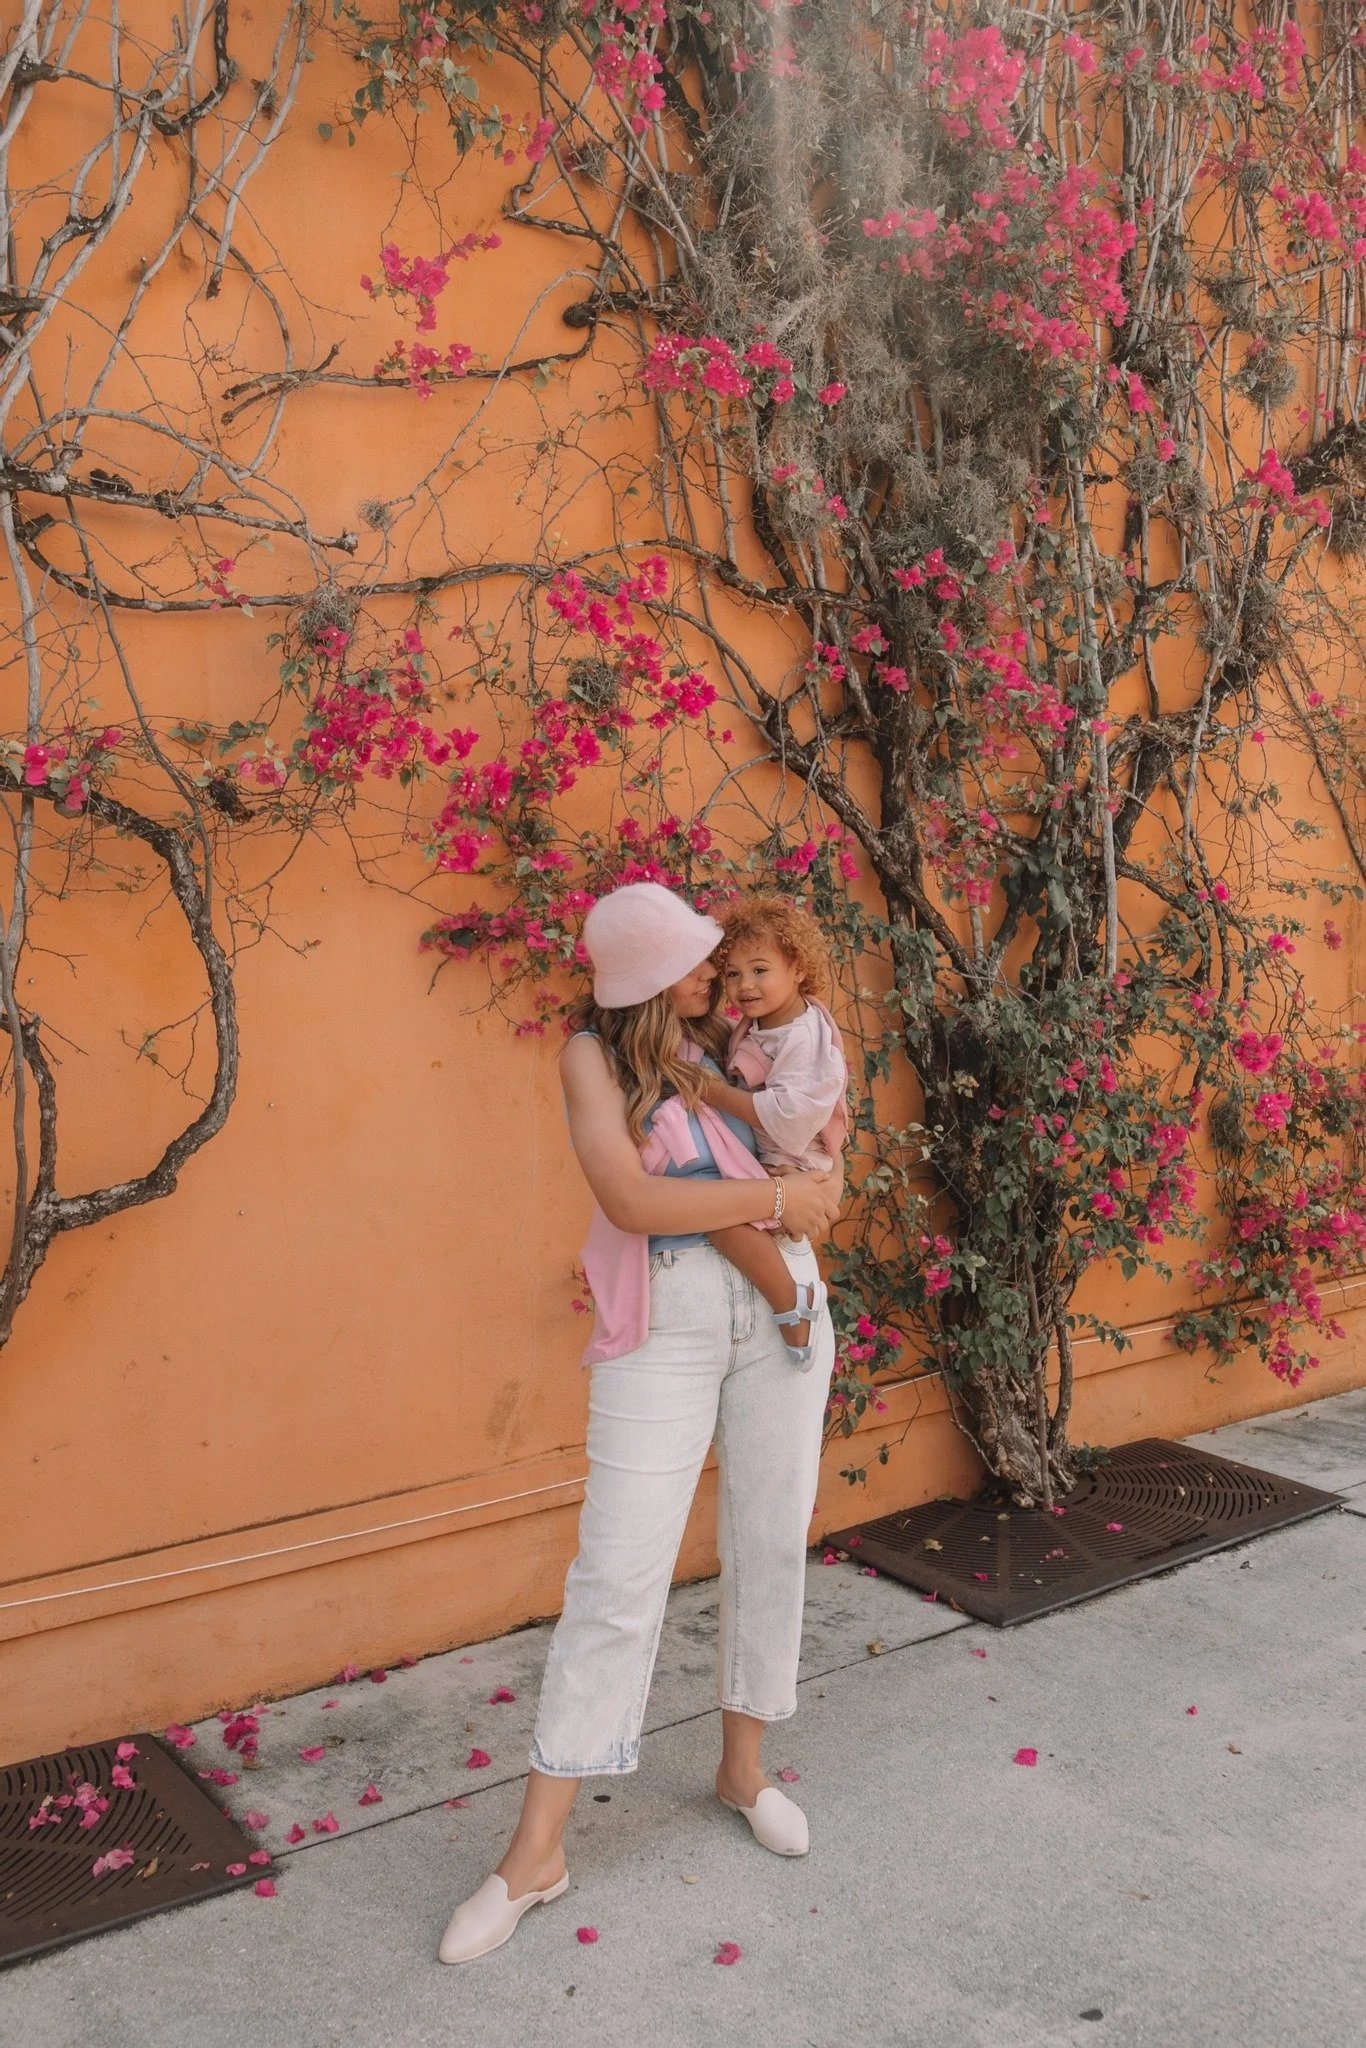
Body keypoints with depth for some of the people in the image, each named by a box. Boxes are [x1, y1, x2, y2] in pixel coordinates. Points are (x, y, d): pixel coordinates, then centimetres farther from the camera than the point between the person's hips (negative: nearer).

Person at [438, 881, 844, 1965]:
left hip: (777, 1304, 5)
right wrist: (776, 1197, -14)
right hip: (665, 1318, -4)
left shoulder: (733, 1040, 7)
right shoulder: (597, 1056, -5)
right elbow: (629, 1197, -16)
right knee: (619, 1568, -5)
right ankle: (538, 1848, 5)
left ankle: (743, 1765, 32)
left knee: (771, 1541, 11)